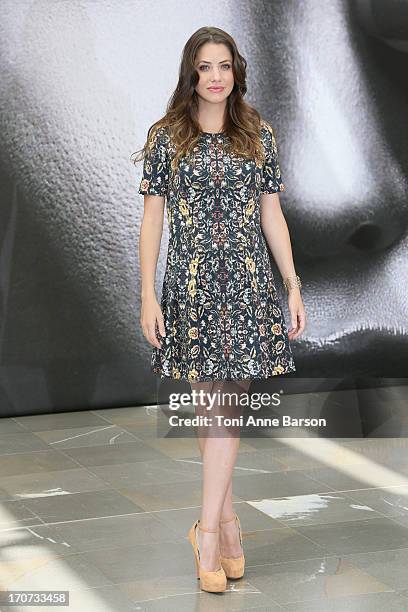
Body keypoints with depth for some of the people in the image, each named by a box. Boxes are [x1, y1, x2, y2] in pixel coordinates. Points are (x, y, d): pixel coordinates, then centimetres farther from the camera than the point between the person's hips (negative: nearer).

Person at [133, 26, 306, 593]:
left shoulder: (259, 135, 8)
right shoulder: (166, 136, 3)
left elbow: (273, 216, 10)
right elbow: (152, 218, 2)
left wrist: (294, 287, 6)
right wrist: (148, 296, -4)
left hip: (248, 285, 1)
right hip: (191, 285, -1)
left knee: (225, 408, -3)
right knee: (212, 407, 4)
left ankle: (208, 530, 3)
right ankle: (226, 517, 18)